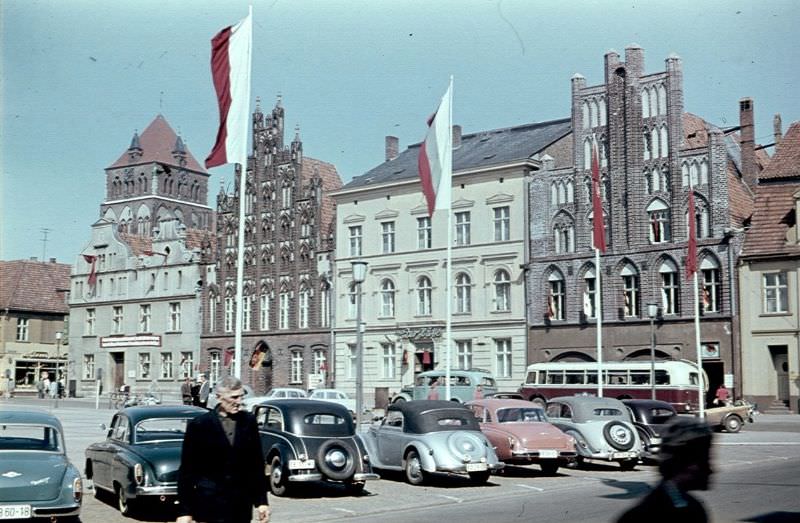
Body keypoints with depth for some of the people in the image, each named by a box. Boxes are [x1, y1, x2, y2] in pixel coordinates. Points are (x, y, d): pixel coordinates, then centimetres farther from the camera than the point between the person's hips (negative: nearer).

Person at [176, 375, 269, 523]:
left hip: (242, 506, 3)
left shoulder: (248, 421, 5)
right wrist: (184, 510, -6)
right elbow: (186, 470, -3)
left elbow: (257, 464, 10)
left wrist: (262, 501, 7)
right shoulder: (199, 425, -4)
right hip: (210, 506, -3)